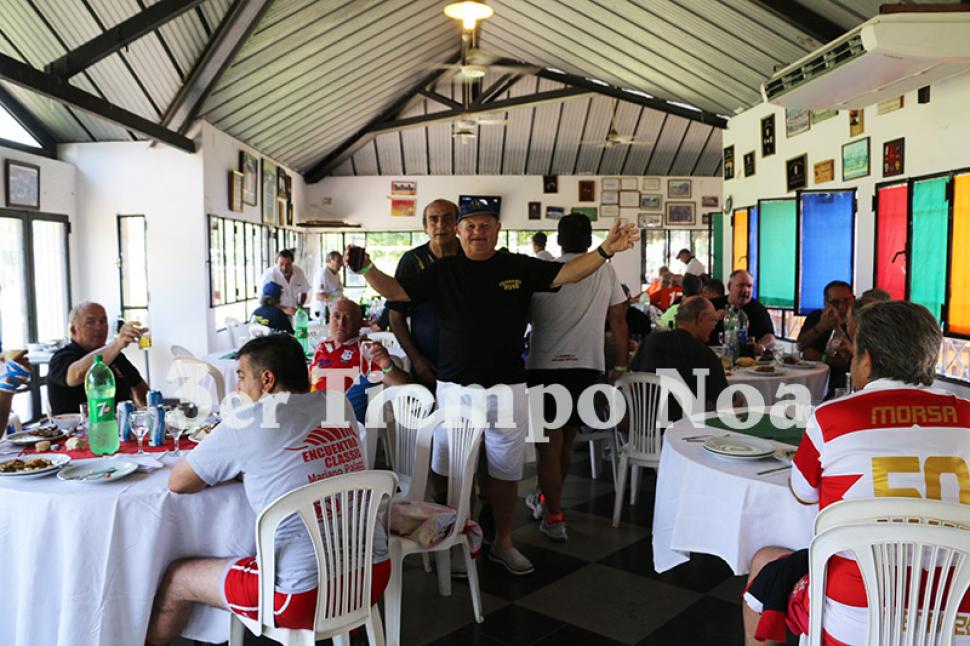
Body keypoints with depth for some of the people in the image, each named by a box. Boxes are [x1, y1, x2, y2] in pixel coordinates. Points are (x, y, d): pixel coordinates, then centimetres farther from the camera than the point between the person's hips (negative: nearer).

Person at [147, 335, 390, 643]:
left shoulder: (248, 422, -13)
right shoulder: (339, 406, 4)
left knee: (176, 578, 17)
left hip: (307, 595, -7)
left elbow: (177, 482, -2)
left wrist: (234, 468, 12)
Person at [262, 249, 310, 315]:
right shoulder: (269, 274, -16)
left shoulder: (299, 272, -2)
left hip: (293, 314, 3)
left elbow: (303, 292, 14)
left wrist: (300, 306, -4)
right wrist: (284, 309, -32)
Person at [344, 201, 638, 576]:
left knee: (505, 471, 13)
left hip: (507, 387, 1)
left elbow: (567, 273, -1)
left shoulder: (519, 267, 4)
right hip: (455, 387, 0)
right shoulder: (443, 272, 4)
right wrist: (366, 269, -14)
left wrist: (606, 250, -14)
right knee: (454, 472, 8)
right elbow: (395, 291, 2)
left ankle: (503, 543, 30)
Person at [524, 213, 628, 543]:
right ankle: (546, 499, 37)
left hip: (545, 366, -3)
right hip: (588, 367, 3)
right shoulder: (606, 273, 2)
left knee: (548, 442, 5)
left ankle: (555, 518, 4)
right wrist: (619, 366, 14)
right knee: (566, 440, 19)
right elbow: (619, 321, 4)